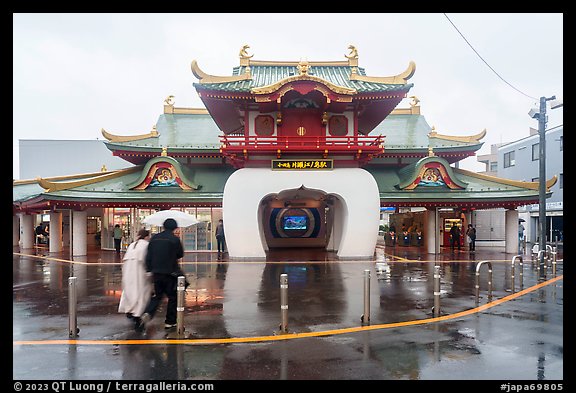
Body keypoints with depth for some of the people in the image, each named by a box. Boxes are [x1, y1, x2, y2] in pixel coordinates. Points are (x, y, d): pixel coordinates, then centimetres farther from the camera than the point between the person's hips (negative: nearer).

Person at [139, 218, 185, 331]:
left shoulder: (154, 238, 4)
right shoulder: (175, 239, -10)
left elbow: (148, 256, 4)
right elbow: (181, 254, 0)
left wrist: (149, 269, 9)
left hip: (156, 272, 4)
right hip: (170, 273, -4)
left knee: (157, 296, 17)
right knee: (173, 297, 9)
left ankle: (147, 314, -7)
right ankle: (170, 322, 13)